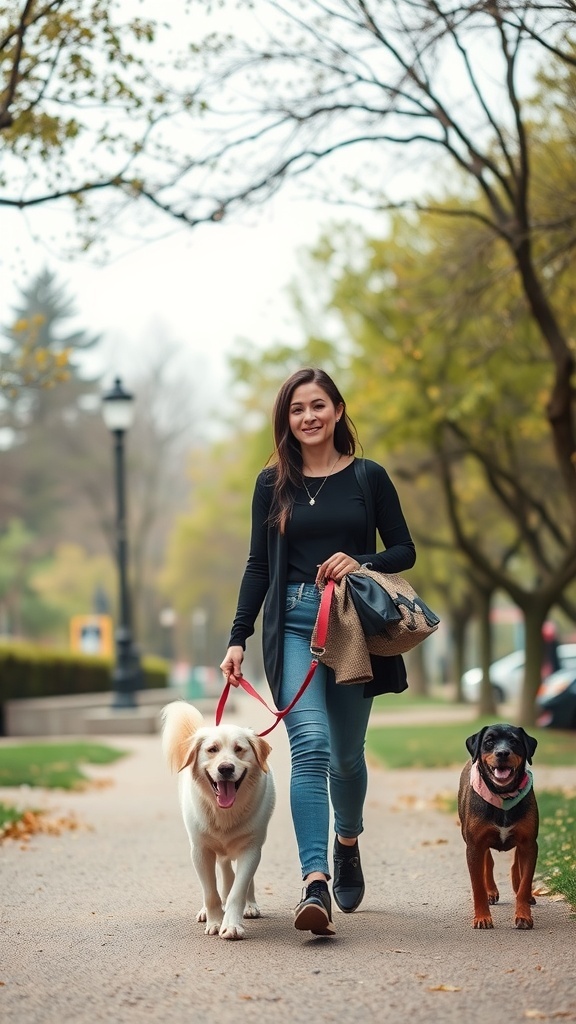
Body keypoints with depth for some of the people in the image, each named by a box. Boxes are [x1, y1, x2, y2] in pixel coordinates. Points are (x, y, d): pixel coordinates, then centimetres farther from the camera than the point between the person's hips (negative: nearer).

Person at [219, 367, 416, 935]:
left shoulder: (368, 477, 6)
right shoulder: (273, 483, 8)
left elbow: (404, 552, 7)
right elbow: (258, 565, 10)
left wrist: (361, 561, -13)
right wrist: (237, 639, 3)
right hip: (293, 626, -1)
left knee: (346, 753, 10)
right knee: (310, 745, -17)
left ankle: (348, 845, 40)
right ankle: (315, 884, -26)